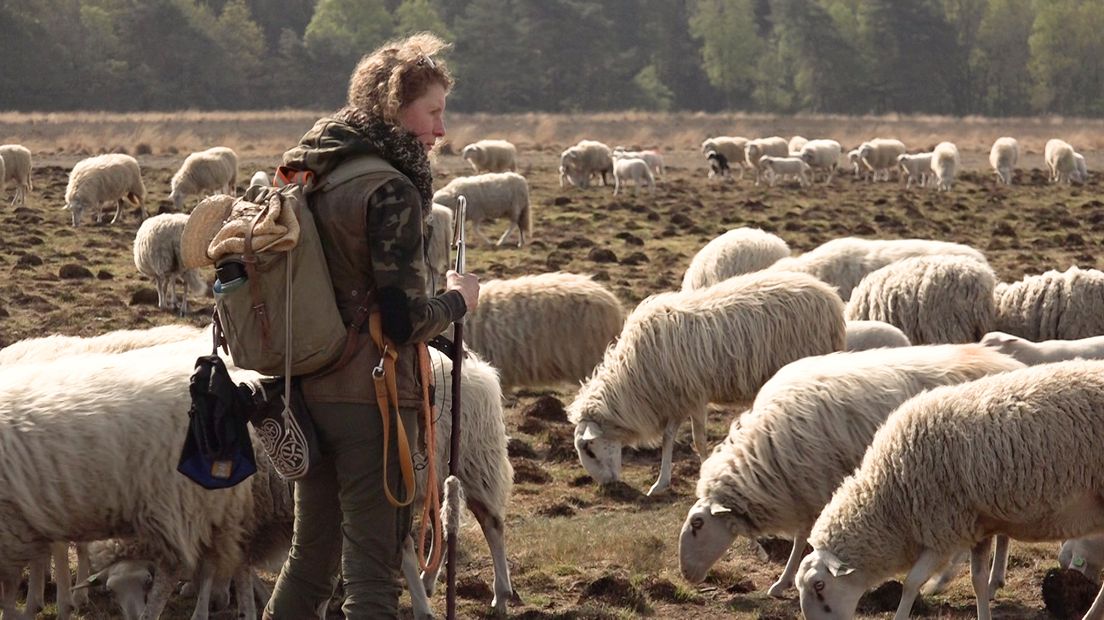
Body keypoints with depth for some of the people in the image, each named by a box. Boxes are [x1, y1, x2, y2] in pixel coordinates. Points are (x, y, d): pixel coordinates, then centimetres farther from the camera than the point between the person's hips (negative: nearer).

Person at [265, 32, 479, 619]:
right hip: (370, 400, -8)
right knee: (371, 569, -2)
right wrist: (457, 300, -2)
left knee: (310, 555, 18)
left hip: (309, 391, 8)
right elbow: (407, 320, -19)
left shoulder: (313, 176, 9)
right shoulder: (391, 190, -16)